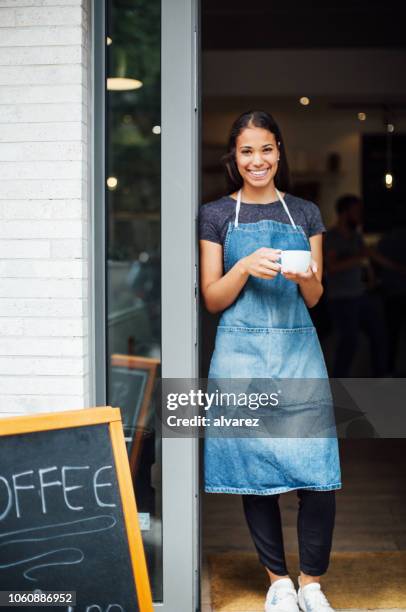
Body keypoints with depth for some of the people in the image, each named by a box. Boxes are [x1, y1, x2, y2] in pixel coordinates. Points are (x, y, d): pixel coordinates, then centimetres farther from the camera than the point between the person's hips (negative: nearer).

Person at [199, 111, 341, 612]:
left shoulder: (305, 213, 12)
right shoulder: (216, 215, 6)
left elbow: (315, 298, 13)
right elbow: (212, 299, 4)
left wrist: (306, 278, -10)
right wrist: (246, 267, -13)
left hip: (298, 349, 1)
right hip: (242, 352, -1)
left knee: (318, 474, -6)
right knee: (256, 471, 3)